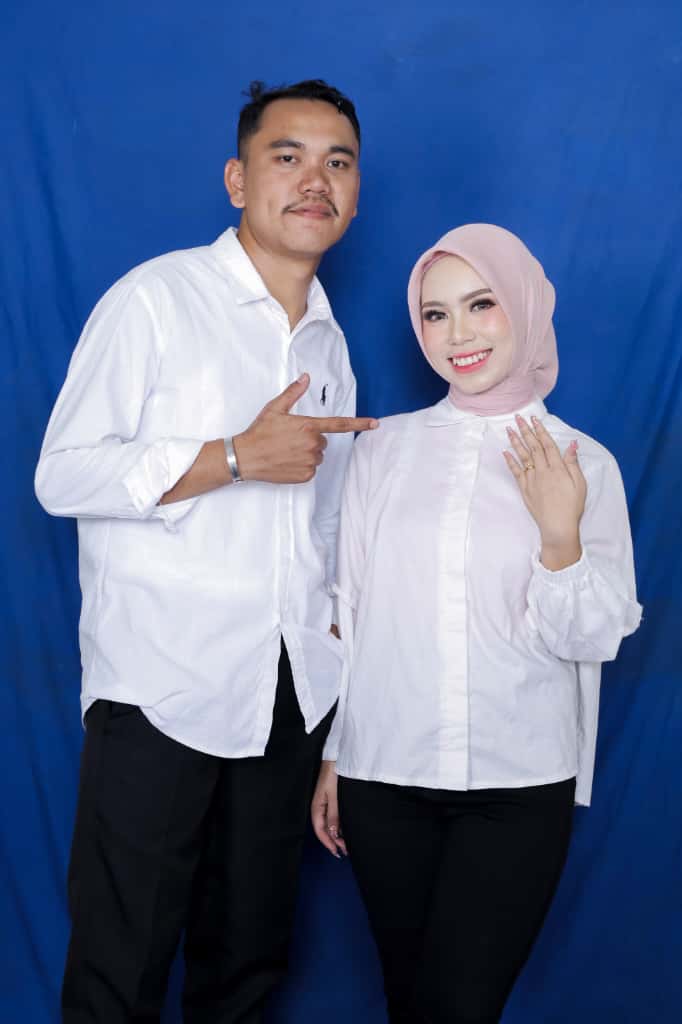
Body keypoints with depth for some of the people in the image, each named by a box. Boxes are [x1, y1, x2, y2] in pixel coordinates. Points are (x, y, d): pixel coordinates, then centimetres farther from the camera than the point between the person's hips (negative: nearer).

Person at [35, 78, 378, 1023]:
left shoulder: (329, 342, 15)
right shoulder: (156, 300, -5)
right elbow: (62, 476, -13)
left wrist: (338, 645, 14)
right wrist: (239, 456, -18)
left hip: (292, 692, 6)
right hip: (162, 690, -5)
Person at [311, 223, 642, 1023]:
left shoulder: (583, 464, -2)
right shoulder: (384, 449, 2)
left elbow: (591, 640, -3)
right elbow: (347, 613, 7)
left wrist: (560, 534, -19)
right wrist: (330, 756, 8)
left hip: (520, 787, -1)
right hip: (384, 777, 2)